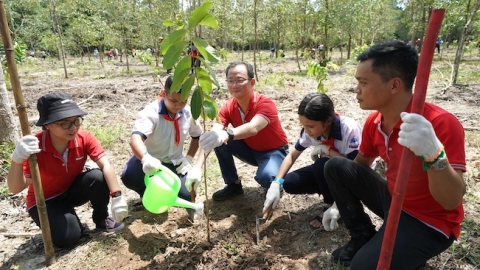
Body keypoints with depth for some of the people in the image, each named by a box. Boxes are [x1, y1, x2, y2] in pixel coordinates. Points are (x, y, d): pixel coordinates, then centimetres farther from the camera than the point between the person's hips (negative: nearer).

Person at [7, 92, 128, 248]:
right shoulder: (35, 148, -28)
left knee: (99, 177, -30)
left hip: (74, 189, 3)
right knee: (69, 237, -25)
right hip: (45, 200, -2)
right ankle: (55, 219, 13)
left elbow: (106, 166, -30)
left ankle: (101, 219, -3)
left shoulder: (85, 138, -21)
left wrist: (117, 197, -42)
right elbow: (15, 188, -30)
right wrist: (17, 159, -50)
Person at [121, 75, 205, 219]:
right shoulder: (151, 112, -26)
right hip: (150, 161, -2)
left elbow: (199, 137, 5)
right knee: (129, 176, -34)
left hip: (174, 163, 3)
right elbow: (135, 139, -43)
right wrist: (146, 158, -64)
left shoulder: (189, 113, -11)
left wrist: (189, 157, -9)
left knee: (187, 195, -20)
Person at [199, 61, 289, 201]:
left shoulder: (266, 104, -28)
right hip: (250, 149, 5)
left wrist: (227, 135, -69)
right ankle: (234, 184, 0)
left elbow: (253, 128, -49)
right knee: (219, 142, -19)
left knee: (266, 177, -36)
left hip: (274, 151, -5)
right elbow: (213, 135, -25)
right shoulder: (228, 107, -13)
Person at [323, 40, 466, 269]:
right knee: (336, 167, -6)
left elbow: (452, 202, -30)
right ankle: (362, 237, 7)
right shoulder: (373, 122, -7)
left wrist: (433, 155, -48)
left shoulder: (442, 124, -28)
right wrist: (341, 202, 10)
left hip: (430, 222, -6)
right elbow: (360, 164, 10)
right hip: (393, 200, 7)